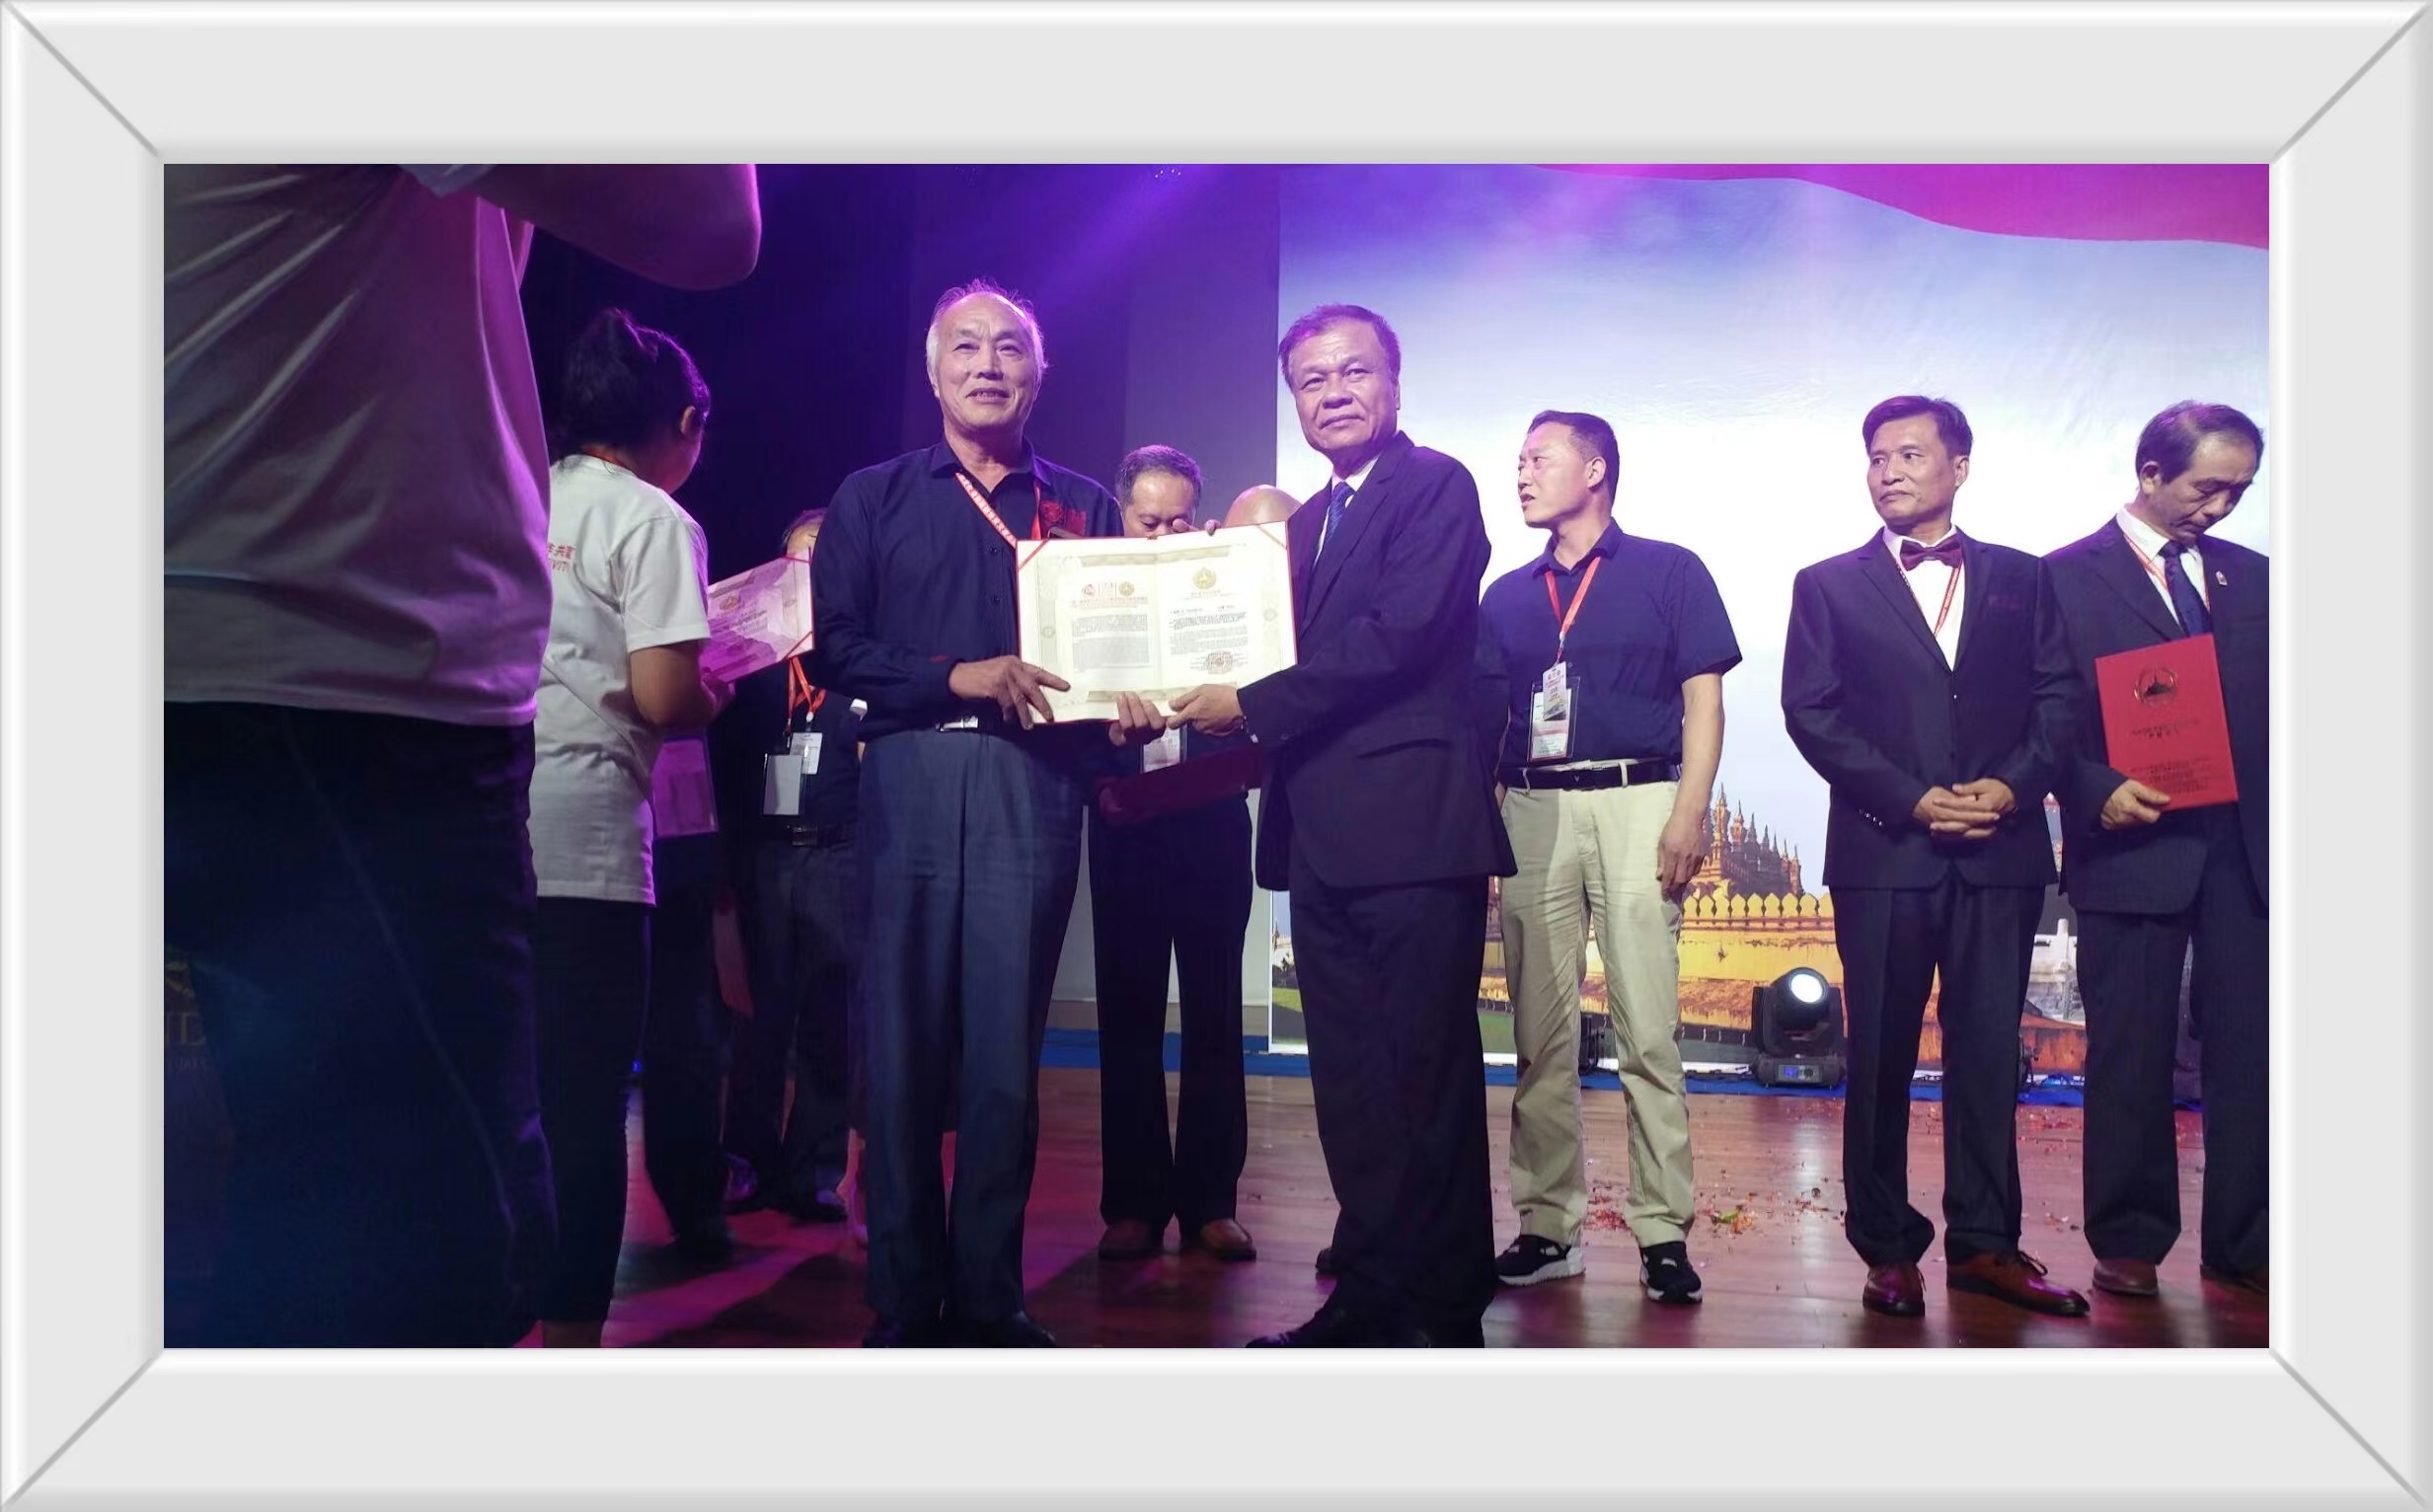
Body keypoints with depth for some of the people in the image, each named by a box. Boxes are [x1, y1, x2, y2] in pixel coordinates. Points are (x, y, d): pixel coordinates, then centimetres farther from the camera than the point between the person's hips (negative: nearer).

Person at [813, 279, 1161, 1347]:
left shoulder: (1084, 507, 16)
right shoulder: (873, 499, 13)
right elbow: (838, 649, 3)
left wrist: (1125, 707, -10)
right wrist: (963, 678, -9)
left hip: (1034, 788, 1)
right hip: (908, 783, 0)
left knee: (1008, 1049, 1)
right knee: (902, 1044, 0)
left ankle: (989, 1297, 11)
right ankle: (904, 1299, 10)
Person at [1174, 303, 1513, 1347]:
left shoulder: (1435, 485, -3)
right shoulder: (1307, 523, 22)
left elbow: (1403, 633, -16)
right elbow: (1308, 661, 17)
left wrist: (1253, 704, -13)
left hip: (1412, 825, -8)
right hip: (1324, 838, 8)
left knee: (1427, 1080, -1)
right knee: (1349, 1084, 12)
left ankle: (1444, 1310, 9)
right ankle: (1371, 1294, 21)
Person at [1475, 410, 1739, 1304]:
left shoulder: (1669, 572, 7)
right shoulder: (1508, 597, 17)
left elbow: (1703, 700, 1)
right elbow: (1484, 719, 16)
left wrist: (1691, 813, -10)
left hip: (1636, 805, -4)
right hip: (1533, 812, 4)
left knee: (1648, 1030, -6)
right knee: (1540, 1033, 4)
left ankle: (1663, 1231, 2)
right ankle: (1549, 1226, 12)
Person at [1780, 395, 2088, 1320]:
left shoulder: (2021, 578, 13)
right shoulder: (1828, 585, 8)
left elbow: (2059, 695, 8)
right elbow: (1811, 713, 0)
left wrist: (2015, 785, -10)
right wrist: (1910, 798, -10)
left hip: (2001, 850, 2)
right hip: (1884, 850, -1)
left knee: (1989, 1051, 4)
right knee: (1881, 1055, 3)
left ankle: (1984, 1243, 13)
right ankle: (1888, 1247, 11)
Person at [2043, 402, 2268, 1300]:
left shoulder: (2250, 577, 15)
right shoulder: (2069, 576, 0)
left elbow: (2270, 709, 13)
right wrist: (2098, 792, -18)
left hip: (2243, 846, 4)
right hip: (2132, 844, -4)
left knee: (2248, 1045, 5)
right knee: (2131, 1051, 4)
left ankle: (2242, 1244, 17)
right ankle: (2128, 1242, 15)